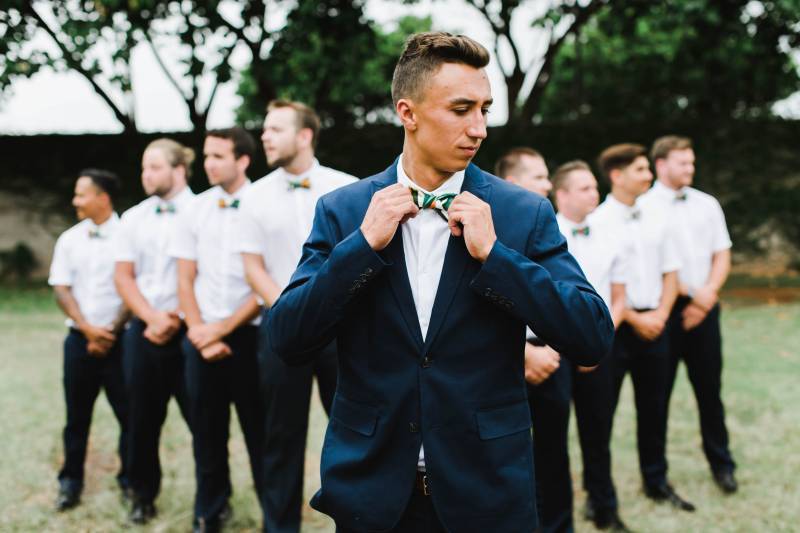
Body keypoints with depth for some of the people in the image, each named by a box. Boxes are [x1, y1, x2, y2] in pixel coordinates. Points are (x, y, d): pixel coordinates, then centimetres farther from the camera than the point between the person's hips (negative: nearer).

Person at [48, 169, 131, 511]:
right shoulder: (69, 239, 7)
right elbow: (61, 290, 4)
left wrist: (111, 332, -9)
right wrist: (88, 329, -9)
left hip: (119, 340, -3)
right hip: (79, 340, 3)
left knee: (128, 414, 2)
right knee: (77, 415, 8)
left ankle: (130, 479, 15)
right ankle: (71, 482, 18)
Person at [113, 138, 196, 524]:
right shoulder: (133, 218, 10)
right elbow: (123, 276, 8)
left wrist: (176, 318, -9)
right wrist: (153, 317, -7)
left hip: (186, 330, -4)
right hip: (143, 331, 4)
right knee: (143, 418, 10)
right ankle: (143, 496, 23)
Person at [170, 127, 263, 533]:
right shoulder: (195, 210, 7)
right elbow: (185, 279, 8)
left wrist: (224, 328, -10)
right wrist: (200, 333, -4)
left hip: (250, 333, -3)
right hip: (203, 337, 4)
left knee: (259, 427, 3)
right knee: (207, 428, 11)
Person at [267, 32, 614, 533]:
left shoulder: (526, 212, -5)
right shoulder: (342, 209, -2)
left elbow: (594, 340, -10)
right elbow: (288, 341, -6)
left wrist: (493, 253, -18)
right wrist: (364, 243, -16)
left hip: (488, 491, 0)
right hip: (370, 489, 1)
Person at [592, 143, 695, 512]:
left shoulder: (656, 219, 8)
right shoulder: (598, 223, -11)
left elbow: (670, 272, 12)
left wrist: (660, 314, -2)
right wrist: (635, 319, -12)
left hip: (654, 324, 6)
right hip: (615, 326, -6)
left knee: (653, 406, 14)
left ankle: (656, 481, 28)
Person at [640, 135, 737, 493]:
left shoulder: (707, 205, 10)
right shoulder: (644, 208, -5)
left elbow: (722, 257, 10)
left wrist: (707, 295, -5)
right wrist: (690, 294, -10)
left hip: (704, 310, 4)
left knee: (710, 388, 8)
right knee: (658, 393, 4)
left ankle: (721, 464, 20)